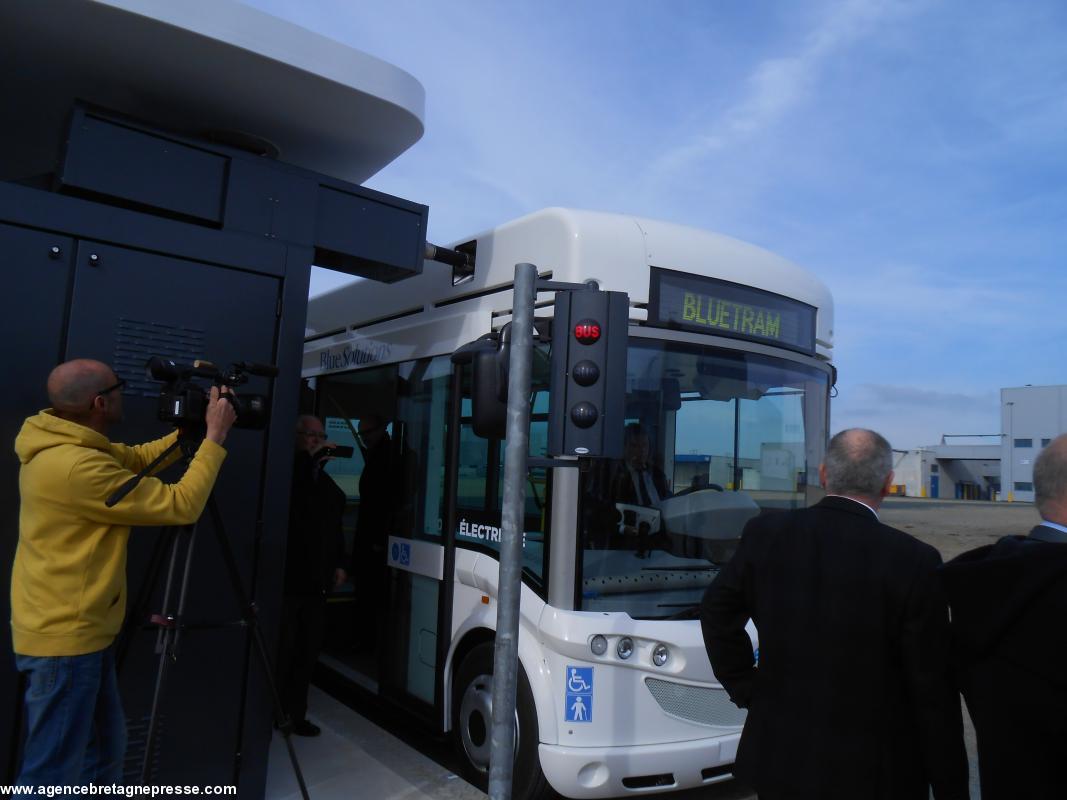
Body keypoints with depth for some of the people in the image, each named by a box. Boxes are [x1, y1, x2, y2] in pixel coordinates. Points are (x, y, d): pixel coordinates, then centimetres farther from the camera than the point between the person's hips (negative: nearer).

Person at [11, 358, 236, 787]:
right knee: (54, 774, 3)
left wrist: (195, 428, 6)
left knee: (104, 750, 21)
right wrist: (214, 436, -15)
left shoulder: (71, 446, 3)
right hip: (65, 638, -10)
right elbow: (182, 506, -22)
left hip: (81, 631, 10)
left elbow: (139, 458, 17)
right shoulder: (76, 466, -27)